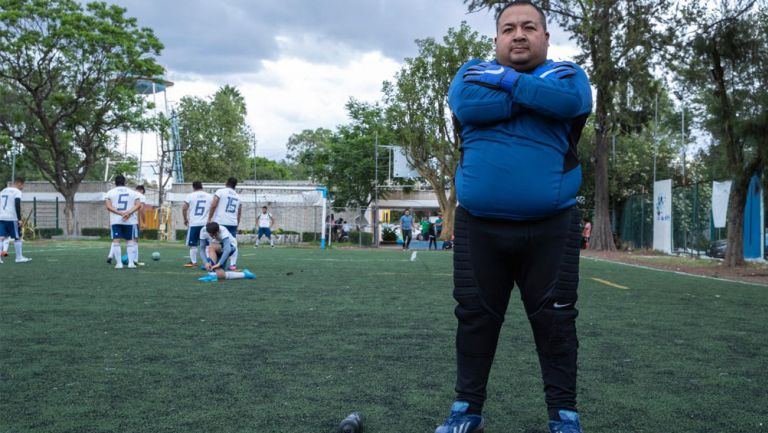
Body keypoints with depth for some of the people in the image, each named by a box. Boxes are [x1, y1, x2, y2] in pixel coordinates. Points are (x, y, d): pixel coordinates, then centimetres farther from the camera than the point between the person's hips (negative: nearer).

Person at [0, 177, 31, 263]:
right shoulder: (17, 192, -4)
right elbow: (17, 205, -15)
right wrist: (20, 219, -17)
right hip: (11, 218, -6)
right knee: (17, 237, 4)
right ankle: (19, 257, 7)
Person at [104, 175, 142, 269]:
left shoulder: (110, 192, 7)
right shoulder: (132, 192, 10)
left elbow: (108, 206, -8)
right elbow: (138, 205, -4)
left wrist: (120, 213, -16)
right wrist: (128, 212, -15)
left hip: (115, 220, -1)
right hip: (130, 220, 1)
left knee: (116, 241, 2)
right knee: (130, 240, 8)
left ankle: (119, 263, -3)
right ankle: (131, 262, 1)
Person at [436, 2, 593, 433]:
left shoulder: (567, 73, 9)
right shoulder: (475, 70, 11)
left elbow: (573, 102, -17)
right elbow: (466, 105, -13)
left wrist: (508, 81, -9)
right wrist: (537, 90, -8)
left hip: (551, 227, -1)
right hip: (479, 226, 1)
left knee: (555, 322, 4)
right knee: (475, 318, 8)